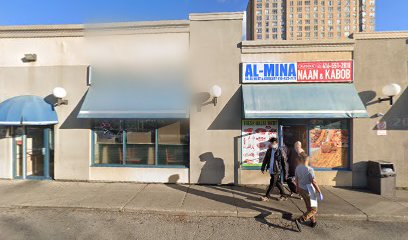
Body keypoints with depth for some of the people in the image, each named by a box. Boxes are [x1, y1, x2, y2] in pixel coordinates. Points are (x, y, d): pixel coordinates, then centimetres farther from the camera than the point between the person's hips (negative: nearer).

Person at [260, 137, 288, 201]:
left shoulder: (280, 151, -11)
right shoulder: (269, 150, 4)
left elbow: (284, 162, -9)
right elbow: (265, 159, 10)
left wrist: (285, 173, -8)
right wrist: (263, 168, 9)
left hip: (277, 171, -5)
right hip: (271, 170, 6)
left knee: (272, 184, 0)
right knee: (278, 183, 17)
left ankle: (267, 196, 13)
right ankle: (283, 196, 32)